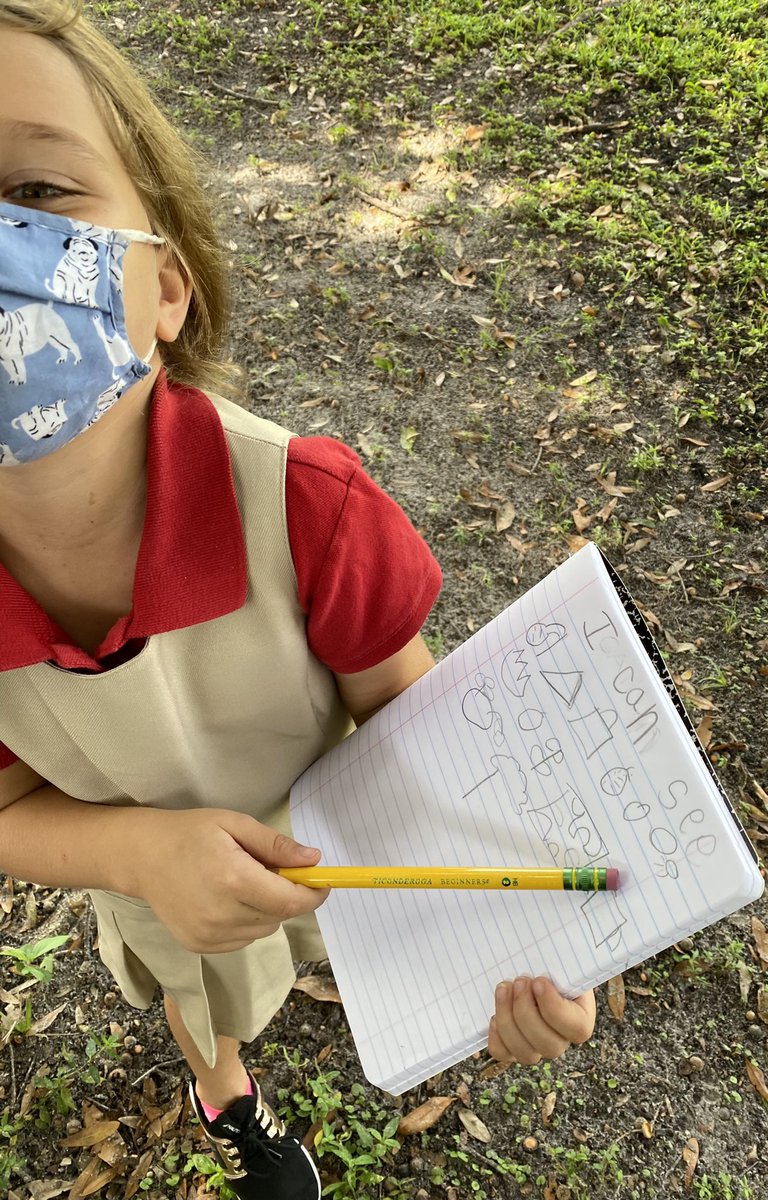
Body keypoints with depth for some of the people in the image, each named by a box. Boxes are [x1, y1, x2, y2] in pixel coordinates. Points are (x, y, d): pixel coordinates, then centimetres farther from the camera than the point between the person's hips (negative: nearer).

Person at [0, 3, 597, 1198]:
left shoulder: (304, 506, -40)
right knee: (200, 990, 35)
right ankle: (222, 1086, 74)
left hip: (347, 821, -1)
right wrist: (139, 851, -37)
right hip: (157, 874, 2)